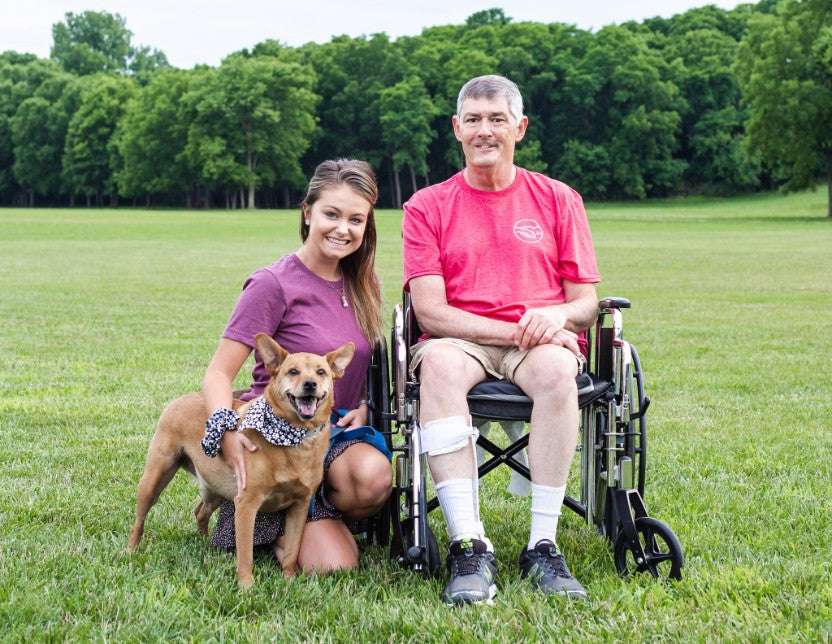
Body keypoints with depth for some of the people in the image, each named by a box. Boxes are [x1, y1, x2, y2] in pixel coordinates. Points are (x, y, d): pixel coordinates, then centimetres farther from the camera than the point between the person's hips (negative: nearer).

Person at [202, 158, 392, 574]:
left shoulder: (359, 285, 8)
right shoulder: (274, 283, -11)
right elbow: (218, 373, -13)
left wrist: (363, 406, 0)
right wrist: (226, 430, -33)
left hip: (336, 431, 5)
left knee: (374, 475, -33)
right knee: (334, 565, -21)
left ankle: (315, 520, 0)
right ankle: (283, 530, 12)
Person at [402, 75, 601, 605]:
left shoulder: (558, 199, 14)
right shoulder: (427, 206, 10)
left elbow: (587, 302, 11)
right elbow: (430, 309, -1)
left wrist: (557, 316, -14)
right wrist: (513, 329, -14)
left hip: (541, 341, 1)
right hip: (461, 340, 0)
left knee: (556, 367, -37)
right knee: (439, 362, -37)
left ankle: (543, 546, -32)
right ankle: (470, 548, -41)